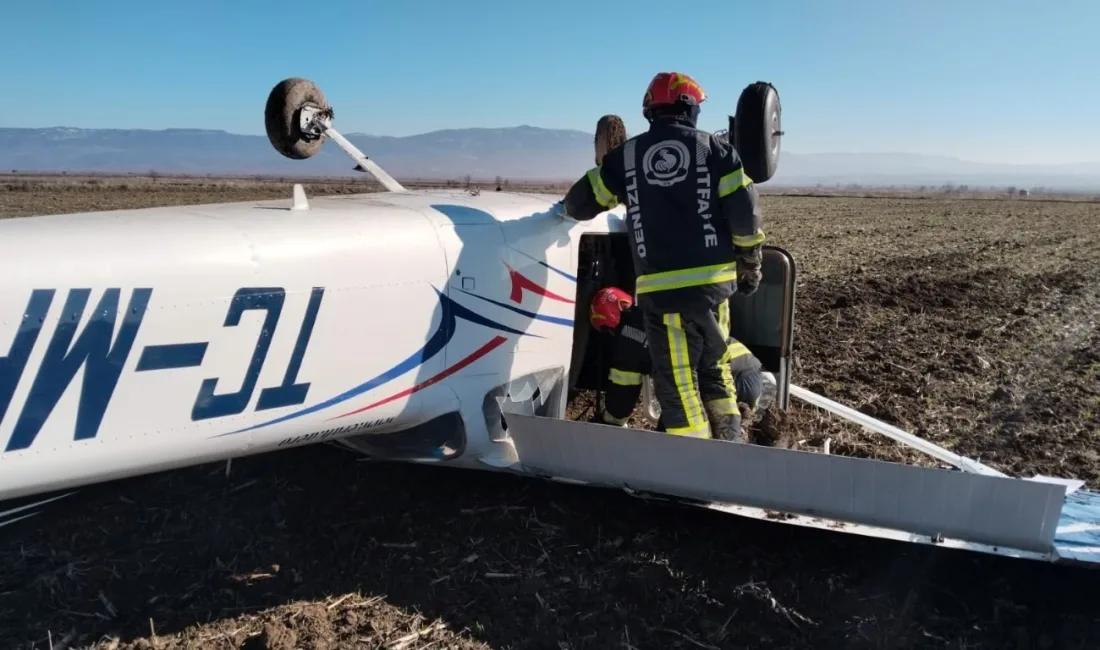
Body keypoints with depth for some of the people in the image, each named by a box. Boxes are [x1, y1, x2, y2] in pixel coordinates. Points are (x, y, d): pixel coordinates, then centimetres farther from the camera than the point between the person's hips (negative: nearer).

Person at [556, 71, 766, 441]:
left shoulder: (626, 155, 7)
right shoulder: (714, 149, 6)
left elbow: (583, 202, 16)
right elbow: (745, 211, 1)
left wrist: (566, 208, 39)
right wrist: (750, 264, 13)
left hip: (662, 288, -2)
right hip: (713, 280, 2)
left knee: (678, 384, 1)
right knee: (715, 369, 21)